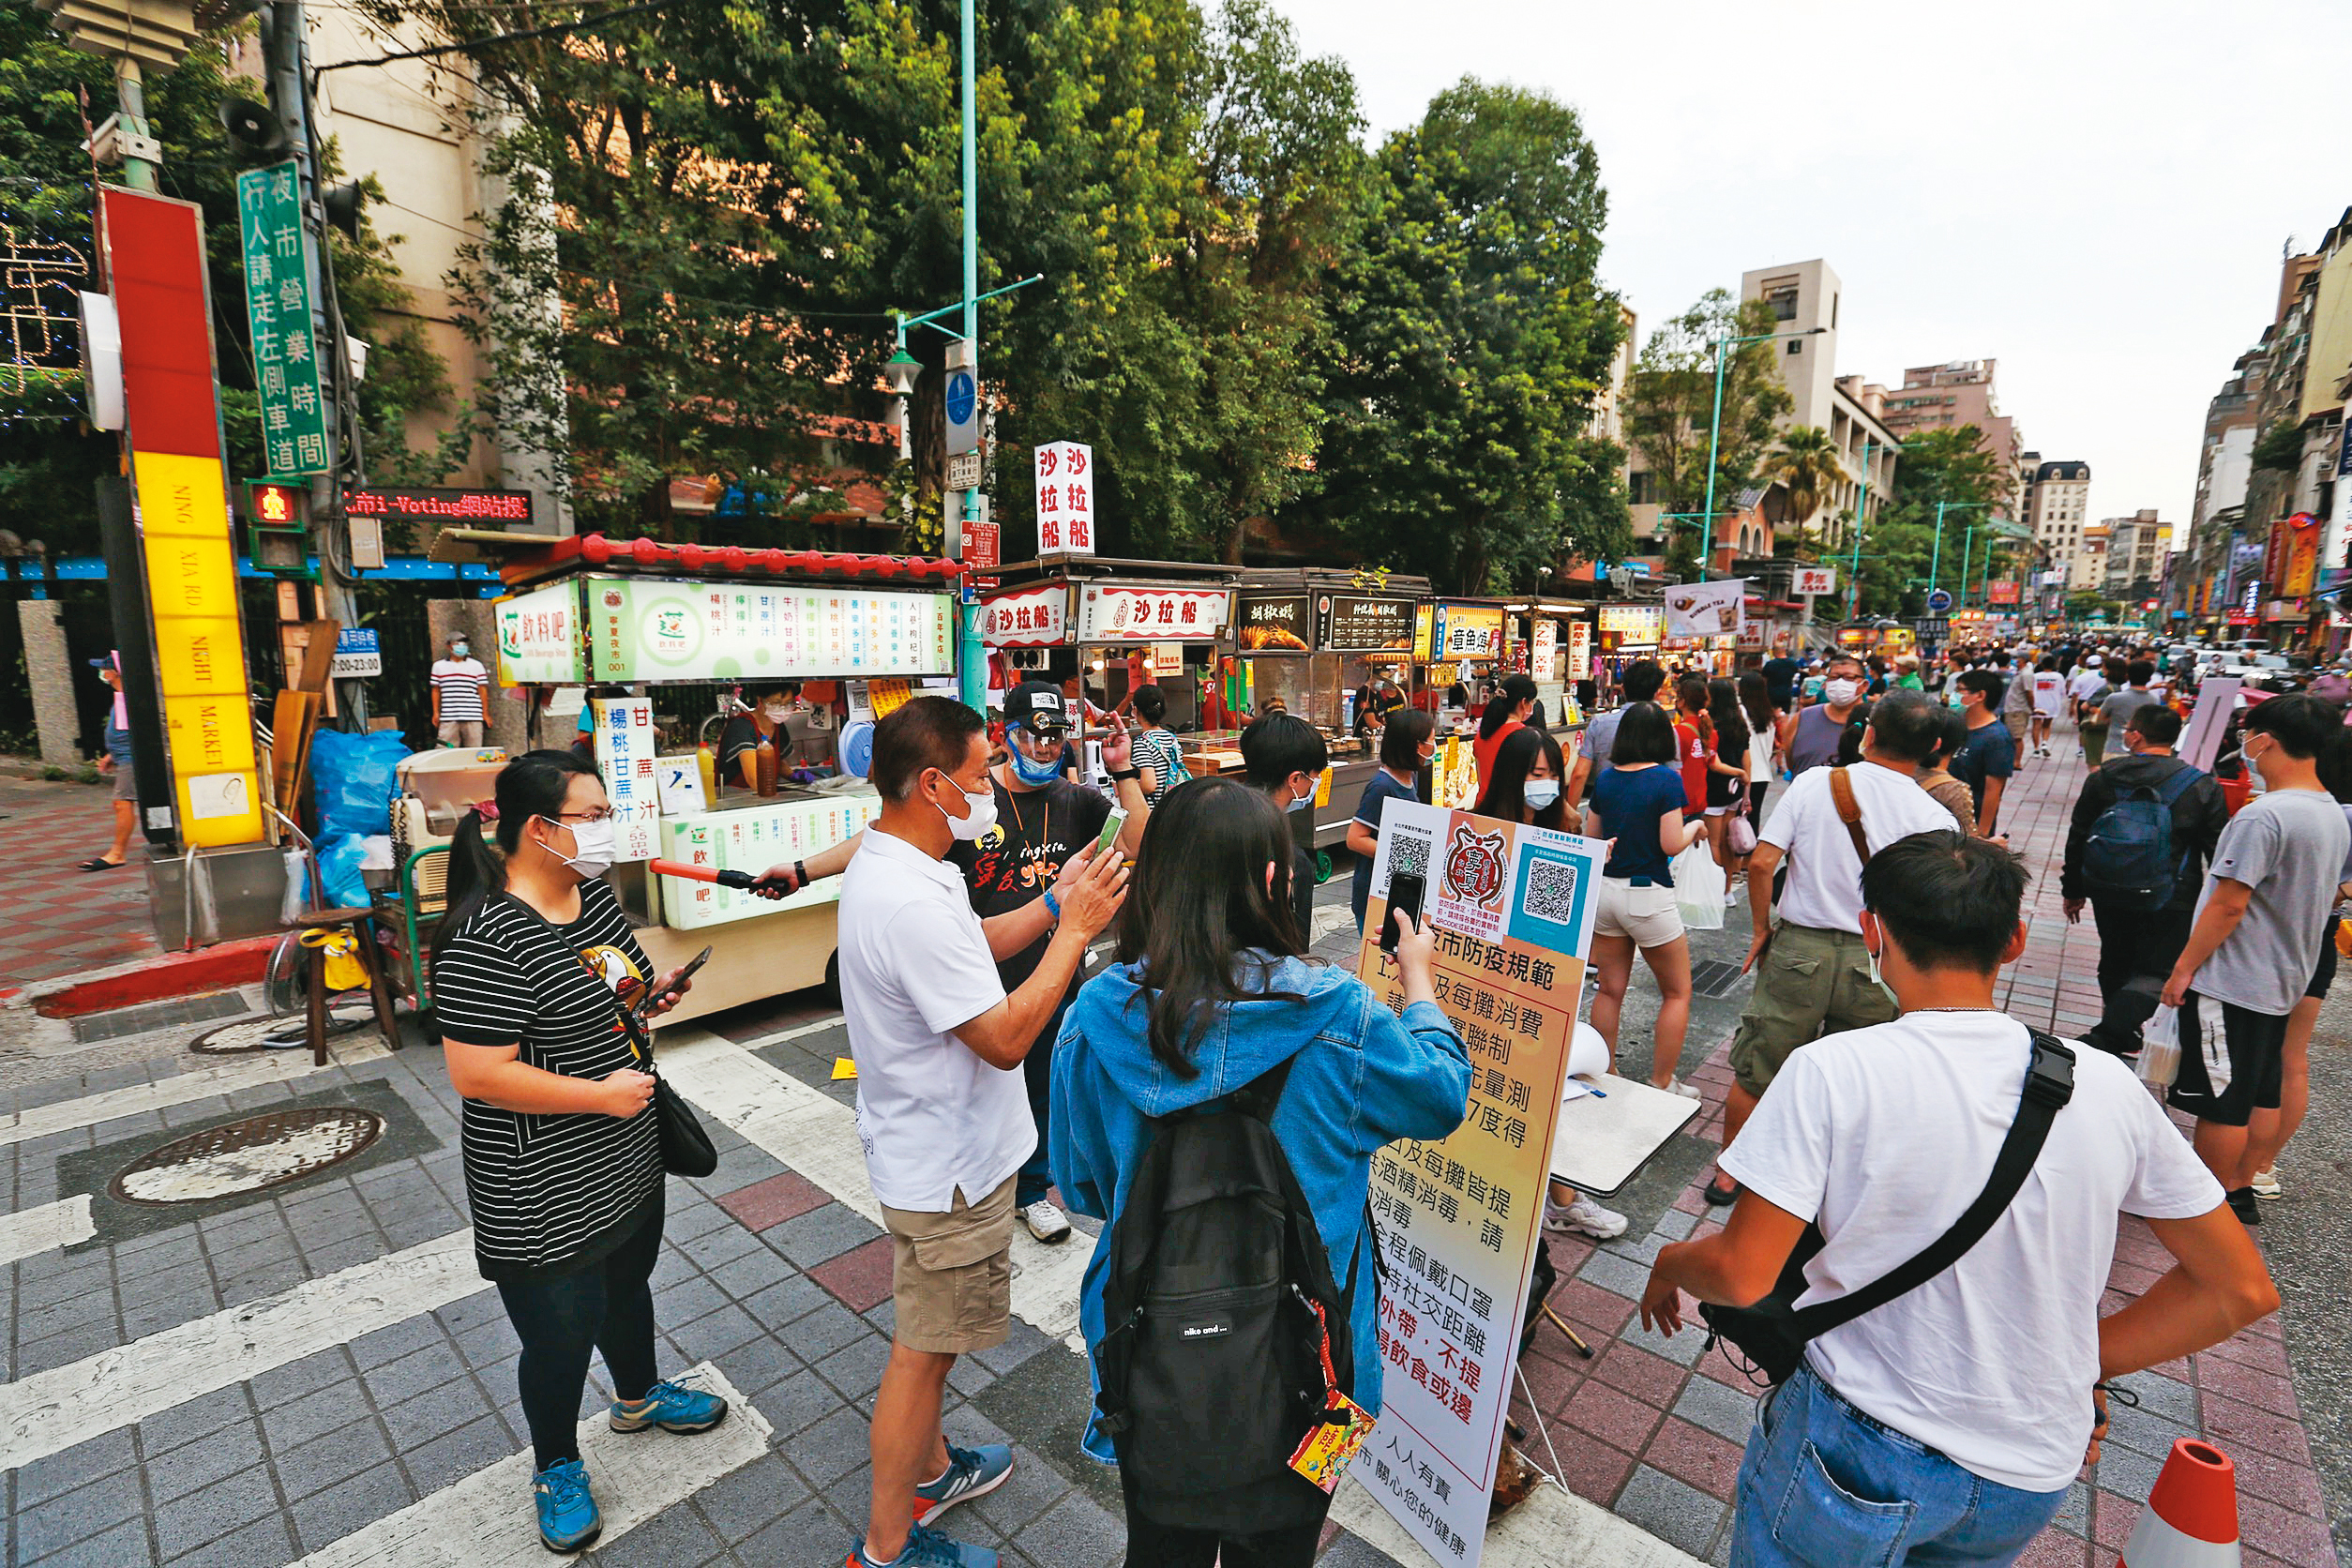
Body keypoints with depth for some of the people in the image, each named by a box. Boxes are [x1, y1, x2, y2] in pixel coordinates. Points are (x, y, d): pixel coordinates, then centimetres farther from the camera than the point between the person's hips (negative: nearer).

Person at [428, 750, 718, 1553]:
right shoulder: (485, 940, -27)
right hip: (546, 1192, -8)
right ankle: (555, 1466, 40)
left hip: (629, 1158, 8)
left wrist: (650, 993, -5)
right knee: (561, 1332, 13)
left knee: (627, 1283, 28)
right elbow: (478, 1074, -28)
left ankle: (639, 1395, 54)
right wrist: (602, 1094, -24)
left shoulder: (593, 893, -1)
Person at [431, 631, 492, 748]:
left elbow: (482, 690, 9)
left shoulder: (476, 665, 10)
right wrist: (436, 712, 10)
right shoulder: (439, 666, 14)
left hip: (472, 717, -1)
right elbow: (436, 690, 15)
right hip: (447, 718, 1)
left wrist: (485, 712, 4)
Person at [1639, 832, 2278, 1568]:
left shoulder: (1832, 1072, -22)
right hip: (2032, 1486, 5)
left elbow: (1741, 1276, -20)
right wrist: (2083, 1365, 10)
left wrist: (1669, 1264, 1)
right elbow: (2243, 1290, 2)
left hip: (1863, 1452, -4)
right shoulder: (2107, 1086, -7)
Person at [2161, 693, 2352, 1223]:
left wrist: (2183, 967, -14)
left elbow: (2229, 905, -22)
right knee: (2261, 1095, 18)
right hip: (2283, 981, 9)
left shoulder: (2263, 815, -22)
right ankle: (2241, 1190, 30)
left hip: (2232, 982, -9)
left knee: (2220, 1103, 2)